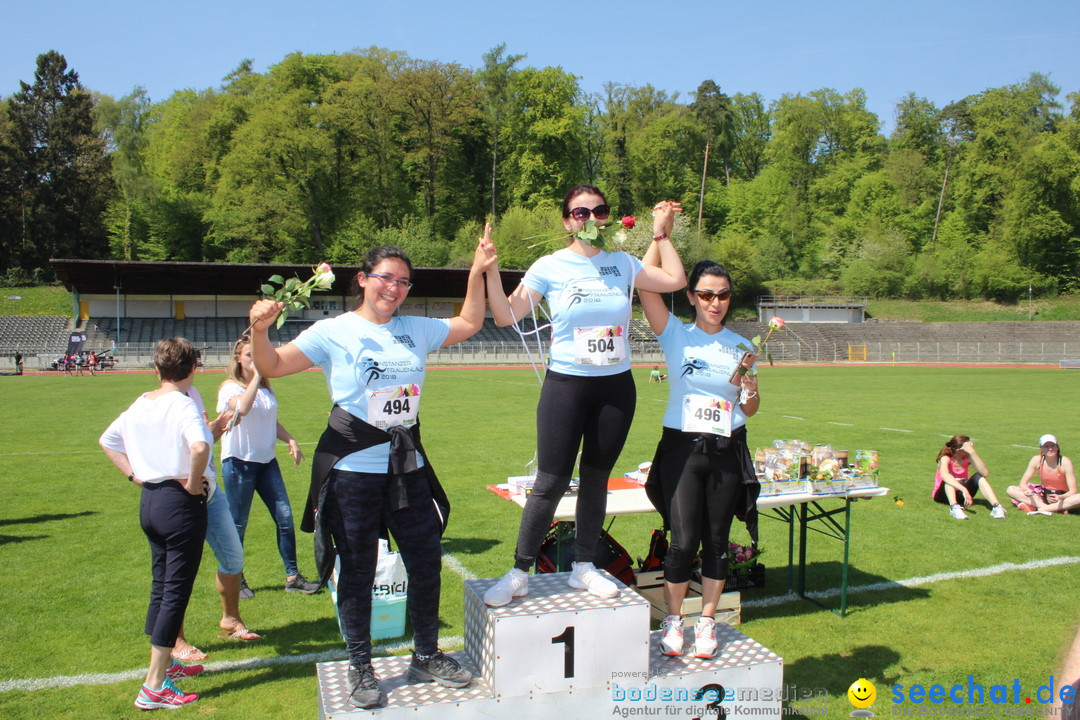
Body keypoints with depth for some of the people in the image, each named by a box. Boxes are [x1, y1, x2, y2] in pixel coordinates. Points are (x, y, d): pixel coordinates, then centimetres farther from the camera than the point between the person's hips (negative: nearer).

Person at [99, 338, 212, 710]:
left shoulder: (139, 404, 7)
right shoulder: (183, 404, -16)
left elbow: (107, 440, 20)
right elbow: (199, 446, -34)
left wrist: (135, 474, 13)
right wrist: (194, 484, -19)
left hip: (149, 500, 8)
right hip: (181, 503, -8)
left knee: (160, 587, 20)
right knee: (176, 592, -1)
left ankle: (165, 663, 34)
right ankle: (154, 686, 4)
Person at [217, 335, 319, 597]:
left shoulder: (265, 388, 12)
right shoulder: (230, 387, -7)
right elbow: (242, 408, -30)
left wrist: (290, 440, 7)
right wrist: (256, 375, -26)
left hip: (266, 460, 6)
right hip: (239, 462, -6)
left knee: (285, 517, 1)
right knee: (238, 524, 4)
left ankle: (292, 577, 9)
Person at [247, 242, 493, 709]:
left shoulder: (417, 330, 8)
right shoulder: (334, 332, -5)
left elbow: (468, 324, 20)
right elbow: (271, 367, -8)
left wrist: (477, 272, 12)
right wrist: (259, 330, -27)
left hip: (408, 468, 5)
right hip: (353, 471, -4)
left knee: (426, 564, 11)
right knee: (357, 573, 7)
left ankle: (426, 657, 31)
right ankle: (360, 668, 26)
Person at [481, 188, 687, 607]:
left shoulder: (622, 264, 6)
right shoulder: (551, 267, -5)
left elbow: (675, 280, 9)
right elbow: (505, 316, -8)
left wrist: (661, 233, 11)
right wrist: (489, 270, -19)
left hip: (616, 387, 4)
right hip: (566, 384, -3)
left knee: (596, 479, 11)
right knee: (550, 483, -4)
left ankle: (583, 567, 26)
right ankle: (519, 573, 10)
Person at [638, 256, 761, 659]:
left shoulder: (741, 346, 8)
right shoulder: (676, 336, 0)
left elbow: (750, 411, 11)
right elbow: (644, 284, -14)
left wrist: (750, 392, -11)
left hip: (727, 453, 3)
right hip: (682, 448, -2)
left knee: (716, 540, 8)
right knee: (684, 541, -5)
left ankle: (706, 622, 24)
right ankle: (673, 619, 17)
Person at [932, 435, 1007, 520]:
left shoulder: (967, 457, -9)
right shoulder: (946, 458, -21)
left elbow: (984, 472, -26)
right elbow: (944, 475, -44)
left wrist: (973, 453, -32)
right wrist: (963, 489, -55)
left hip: (960, 494, 4)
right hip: (943, 494, -4)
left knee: (979, 477, -19)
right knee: (949, 479, -33)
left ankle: (996, 506, -33)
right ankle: (954, 507, -54)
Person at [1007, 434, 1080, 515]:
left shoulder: (1065, 462, -15)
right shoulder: (1037, 460, -8)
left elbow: (1072, 491, -19)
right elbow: (1023, 483, -7)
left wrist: (1060, 497, -40)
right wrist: (1028, 491, -31)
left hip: (1062, 497, -3)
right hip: (1043, 495, 3)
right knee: (1011, 489, -18)